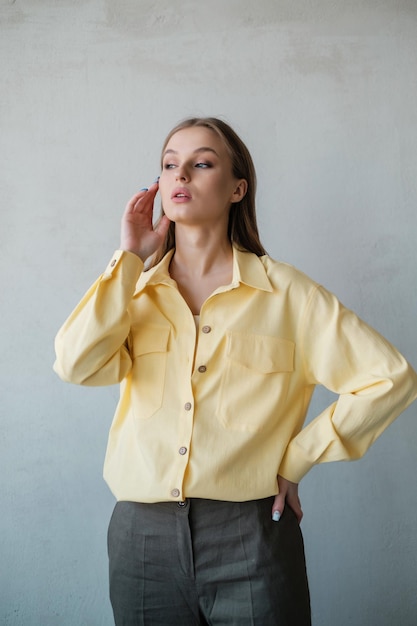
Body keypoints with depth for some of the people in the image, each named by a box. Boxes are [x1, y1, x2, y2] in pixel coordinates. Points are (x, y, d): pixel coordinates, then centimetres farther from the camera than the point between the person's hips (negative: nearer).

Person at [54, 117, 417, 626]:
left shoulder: (284, 292, -4)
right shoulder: (133, 290, 5)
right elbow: (76, 365, -13)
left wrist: (296, 458, -4)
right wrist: (130, 256, -7)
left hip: (250, 536, -2)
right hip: (141, 534, 3)